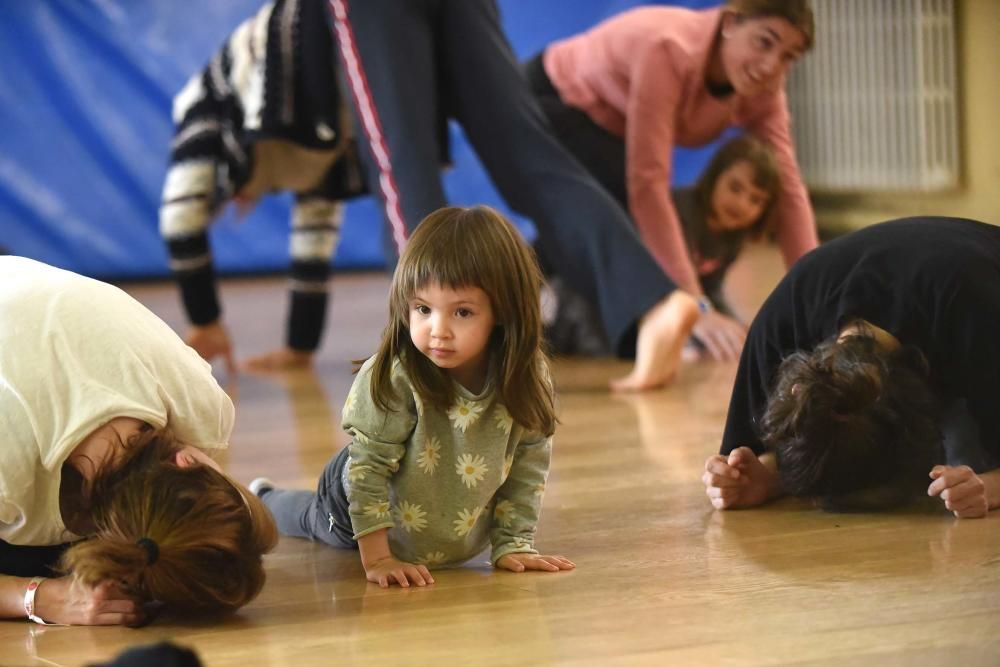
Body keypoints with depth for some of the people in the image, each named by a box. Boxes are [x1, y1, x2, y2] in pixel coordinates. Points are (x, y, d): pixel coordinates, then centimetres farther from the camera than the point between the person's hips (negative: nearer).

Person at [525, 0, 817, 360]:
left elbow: (787, 189, -16)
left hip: (603, 125, 8)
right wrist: (696, 307, -45)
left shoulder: (763, 87, -16)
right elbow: (647, 182, -41)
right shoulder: (670, 49, -37)